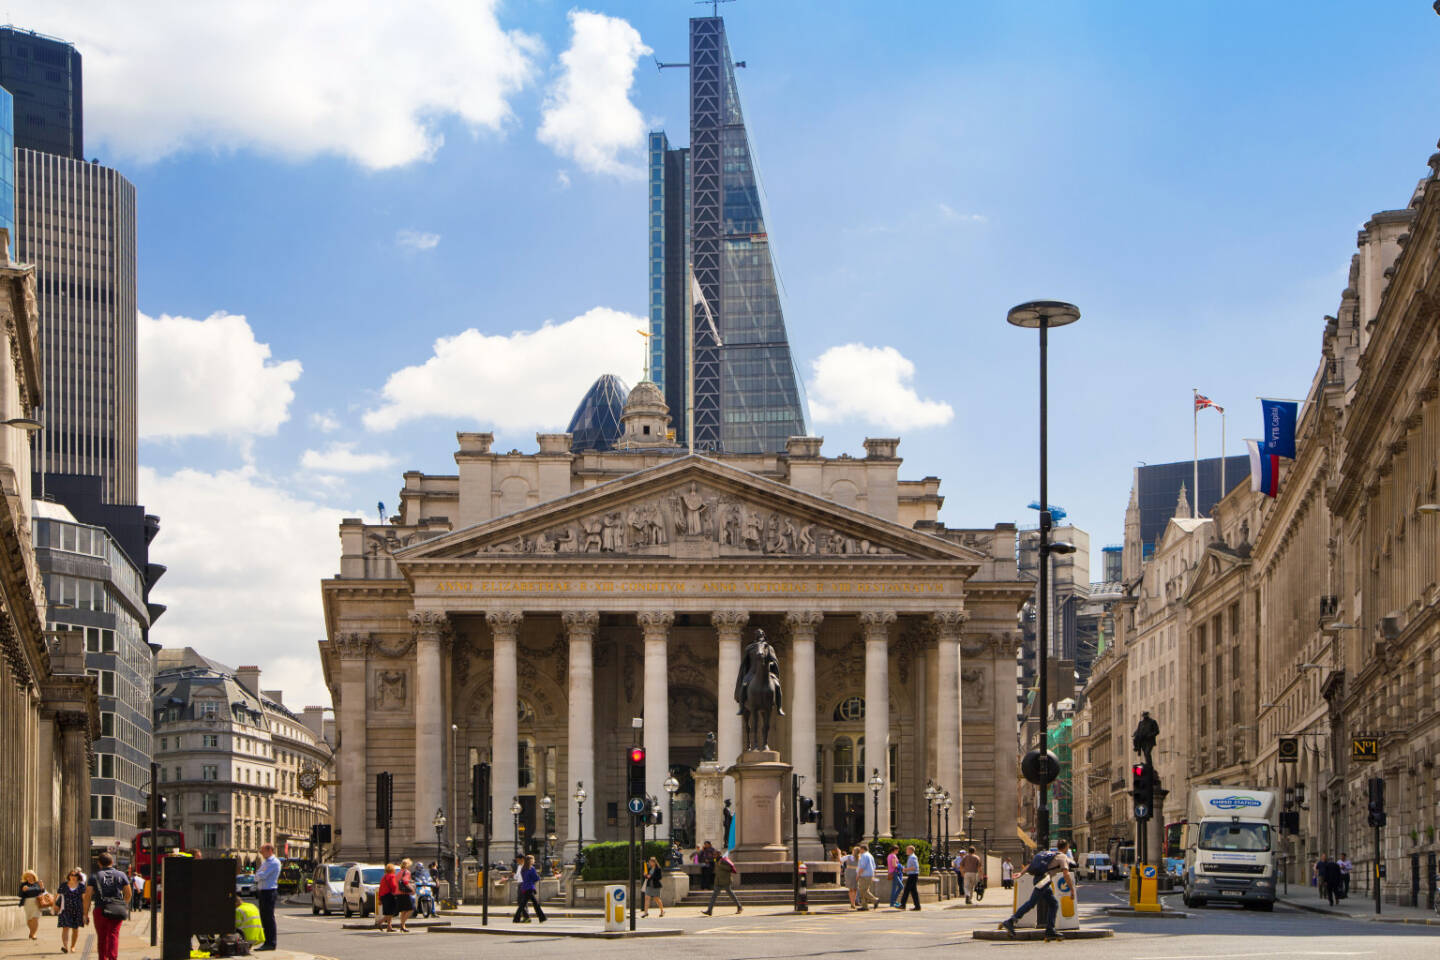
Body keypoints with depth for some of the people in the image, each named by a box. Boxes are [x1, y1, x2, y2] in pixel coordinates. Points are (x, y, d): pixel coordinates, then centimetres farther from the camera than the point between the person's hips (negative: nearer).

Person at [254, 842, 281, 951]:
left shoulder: (274, 862, -11)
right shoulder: (265, 862, 19)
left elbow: (263, 875, -17)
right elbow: (258, 876, 18)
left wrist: (257, 875, 2)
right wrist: (259, 877, -3)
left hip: (269, 892, -9)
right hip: (262, 891, 9)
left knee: (269, 917, -8)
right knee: (264, 918, 10)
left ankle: (271, 943, -6)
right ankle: (267, 942, 15)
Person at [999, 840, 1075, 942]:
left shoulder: (1049, 852, 27)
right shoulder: (1062, 857, 3)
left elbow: (1032, 863, 26)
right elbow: (1066, 874, -8)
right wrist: (1072, 890, -2)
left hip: (1037, 879, 9)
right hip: (1044, 879, -9)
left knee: (1054, 904, 12)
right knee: (1032, 902, -18)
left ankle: (1050, 931, 7)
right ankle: (1010, 922, -29)